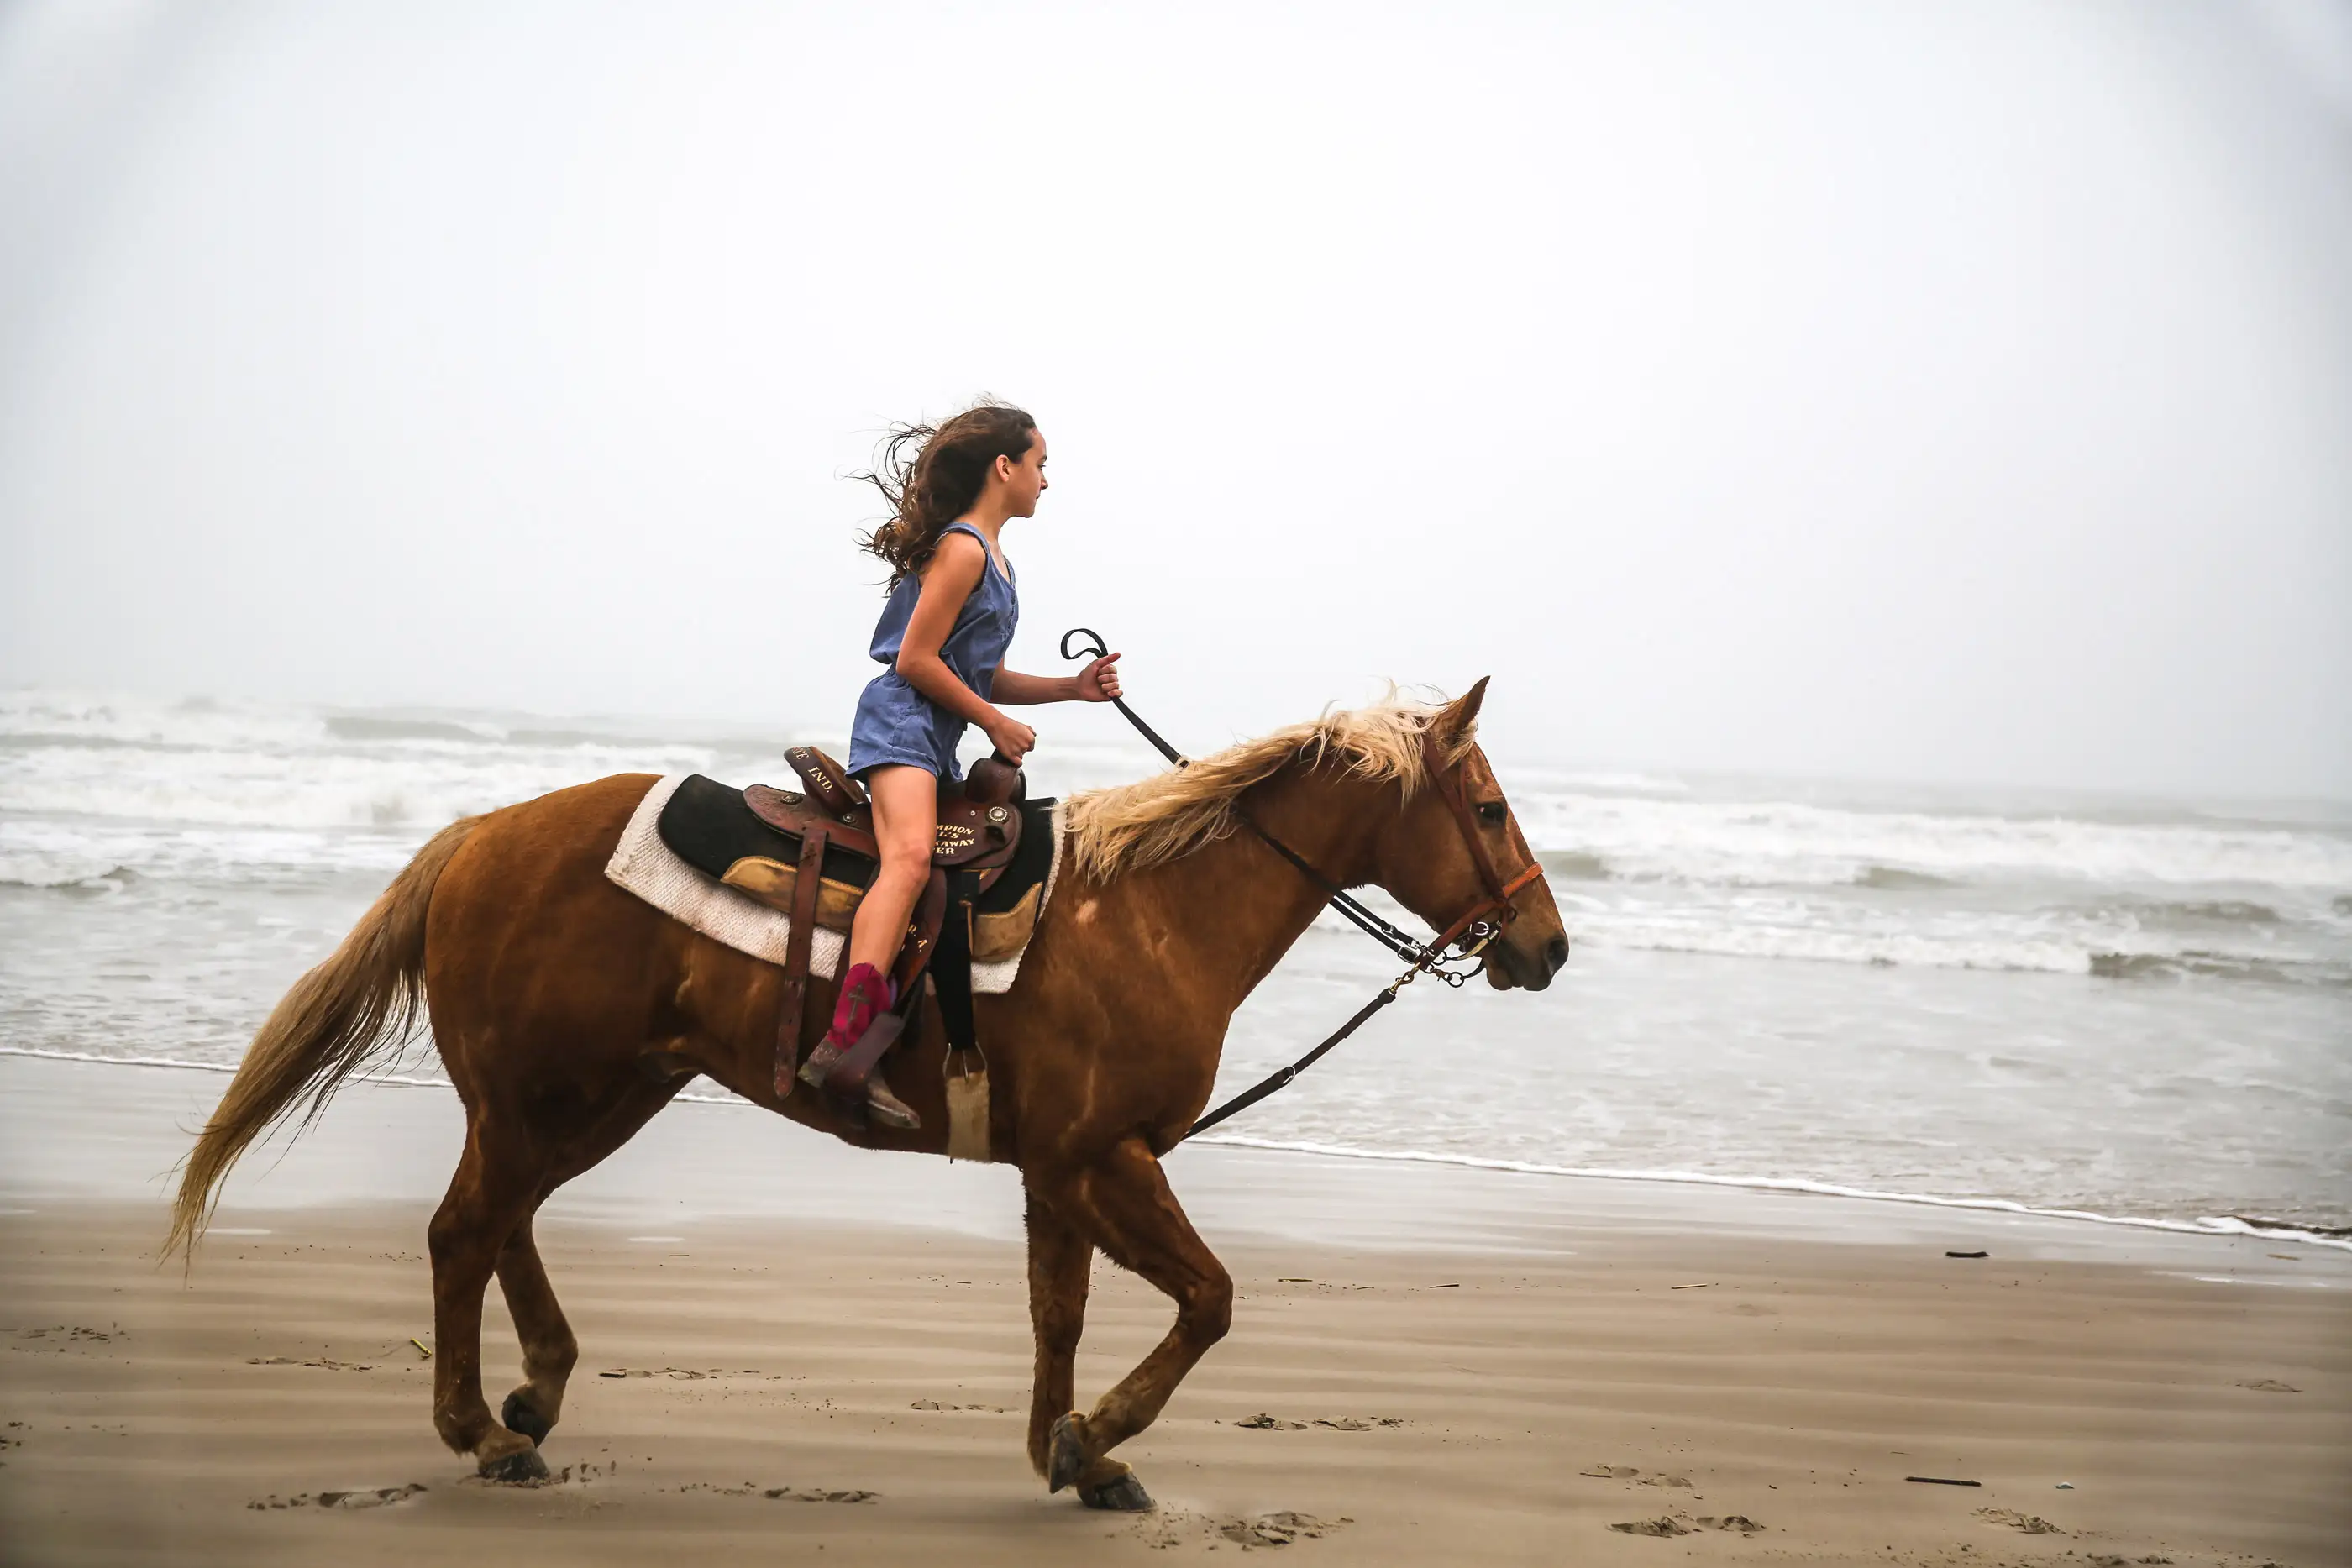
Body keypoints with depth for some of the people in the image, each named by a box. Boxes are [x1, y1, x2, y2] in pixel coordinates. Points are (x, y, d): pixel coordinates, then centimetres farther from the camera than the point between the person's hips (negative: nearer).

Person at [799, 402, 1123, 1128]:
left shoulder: (990, 557, 23)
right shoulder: (962, 549, -9)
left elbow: (984, 679, 26)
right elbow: (916, 660, -14)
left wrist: (1072, 687, 15)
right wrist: (997, 724, -8)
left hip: (937, 740, 11)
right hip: (902, 720, -11)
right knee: (911, 856, -32)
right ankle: (844, 1042, -47)